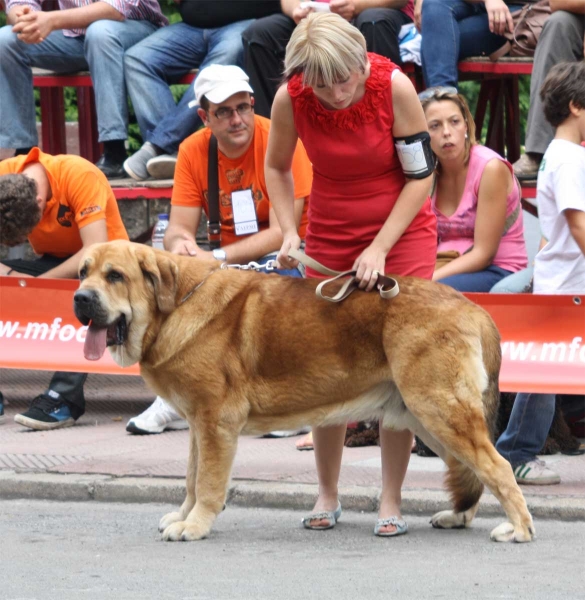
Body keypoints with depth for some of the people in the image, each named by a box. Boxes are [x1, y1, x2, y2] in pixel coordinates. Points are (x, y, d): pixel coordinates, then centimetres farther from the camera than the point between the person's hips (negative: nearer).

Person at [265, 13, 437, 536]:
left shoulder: (393, 86, -23)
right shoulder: (290, 99, -17)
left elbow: (421, 174, -14)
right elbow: (277, 168, 3)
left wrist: (379, 248, -19)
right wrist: (289, 232, -11)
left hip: (402, 232, -2)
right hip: (330, 237, 2)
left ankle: (392, 502, -2)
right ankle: (327, 496, 14)